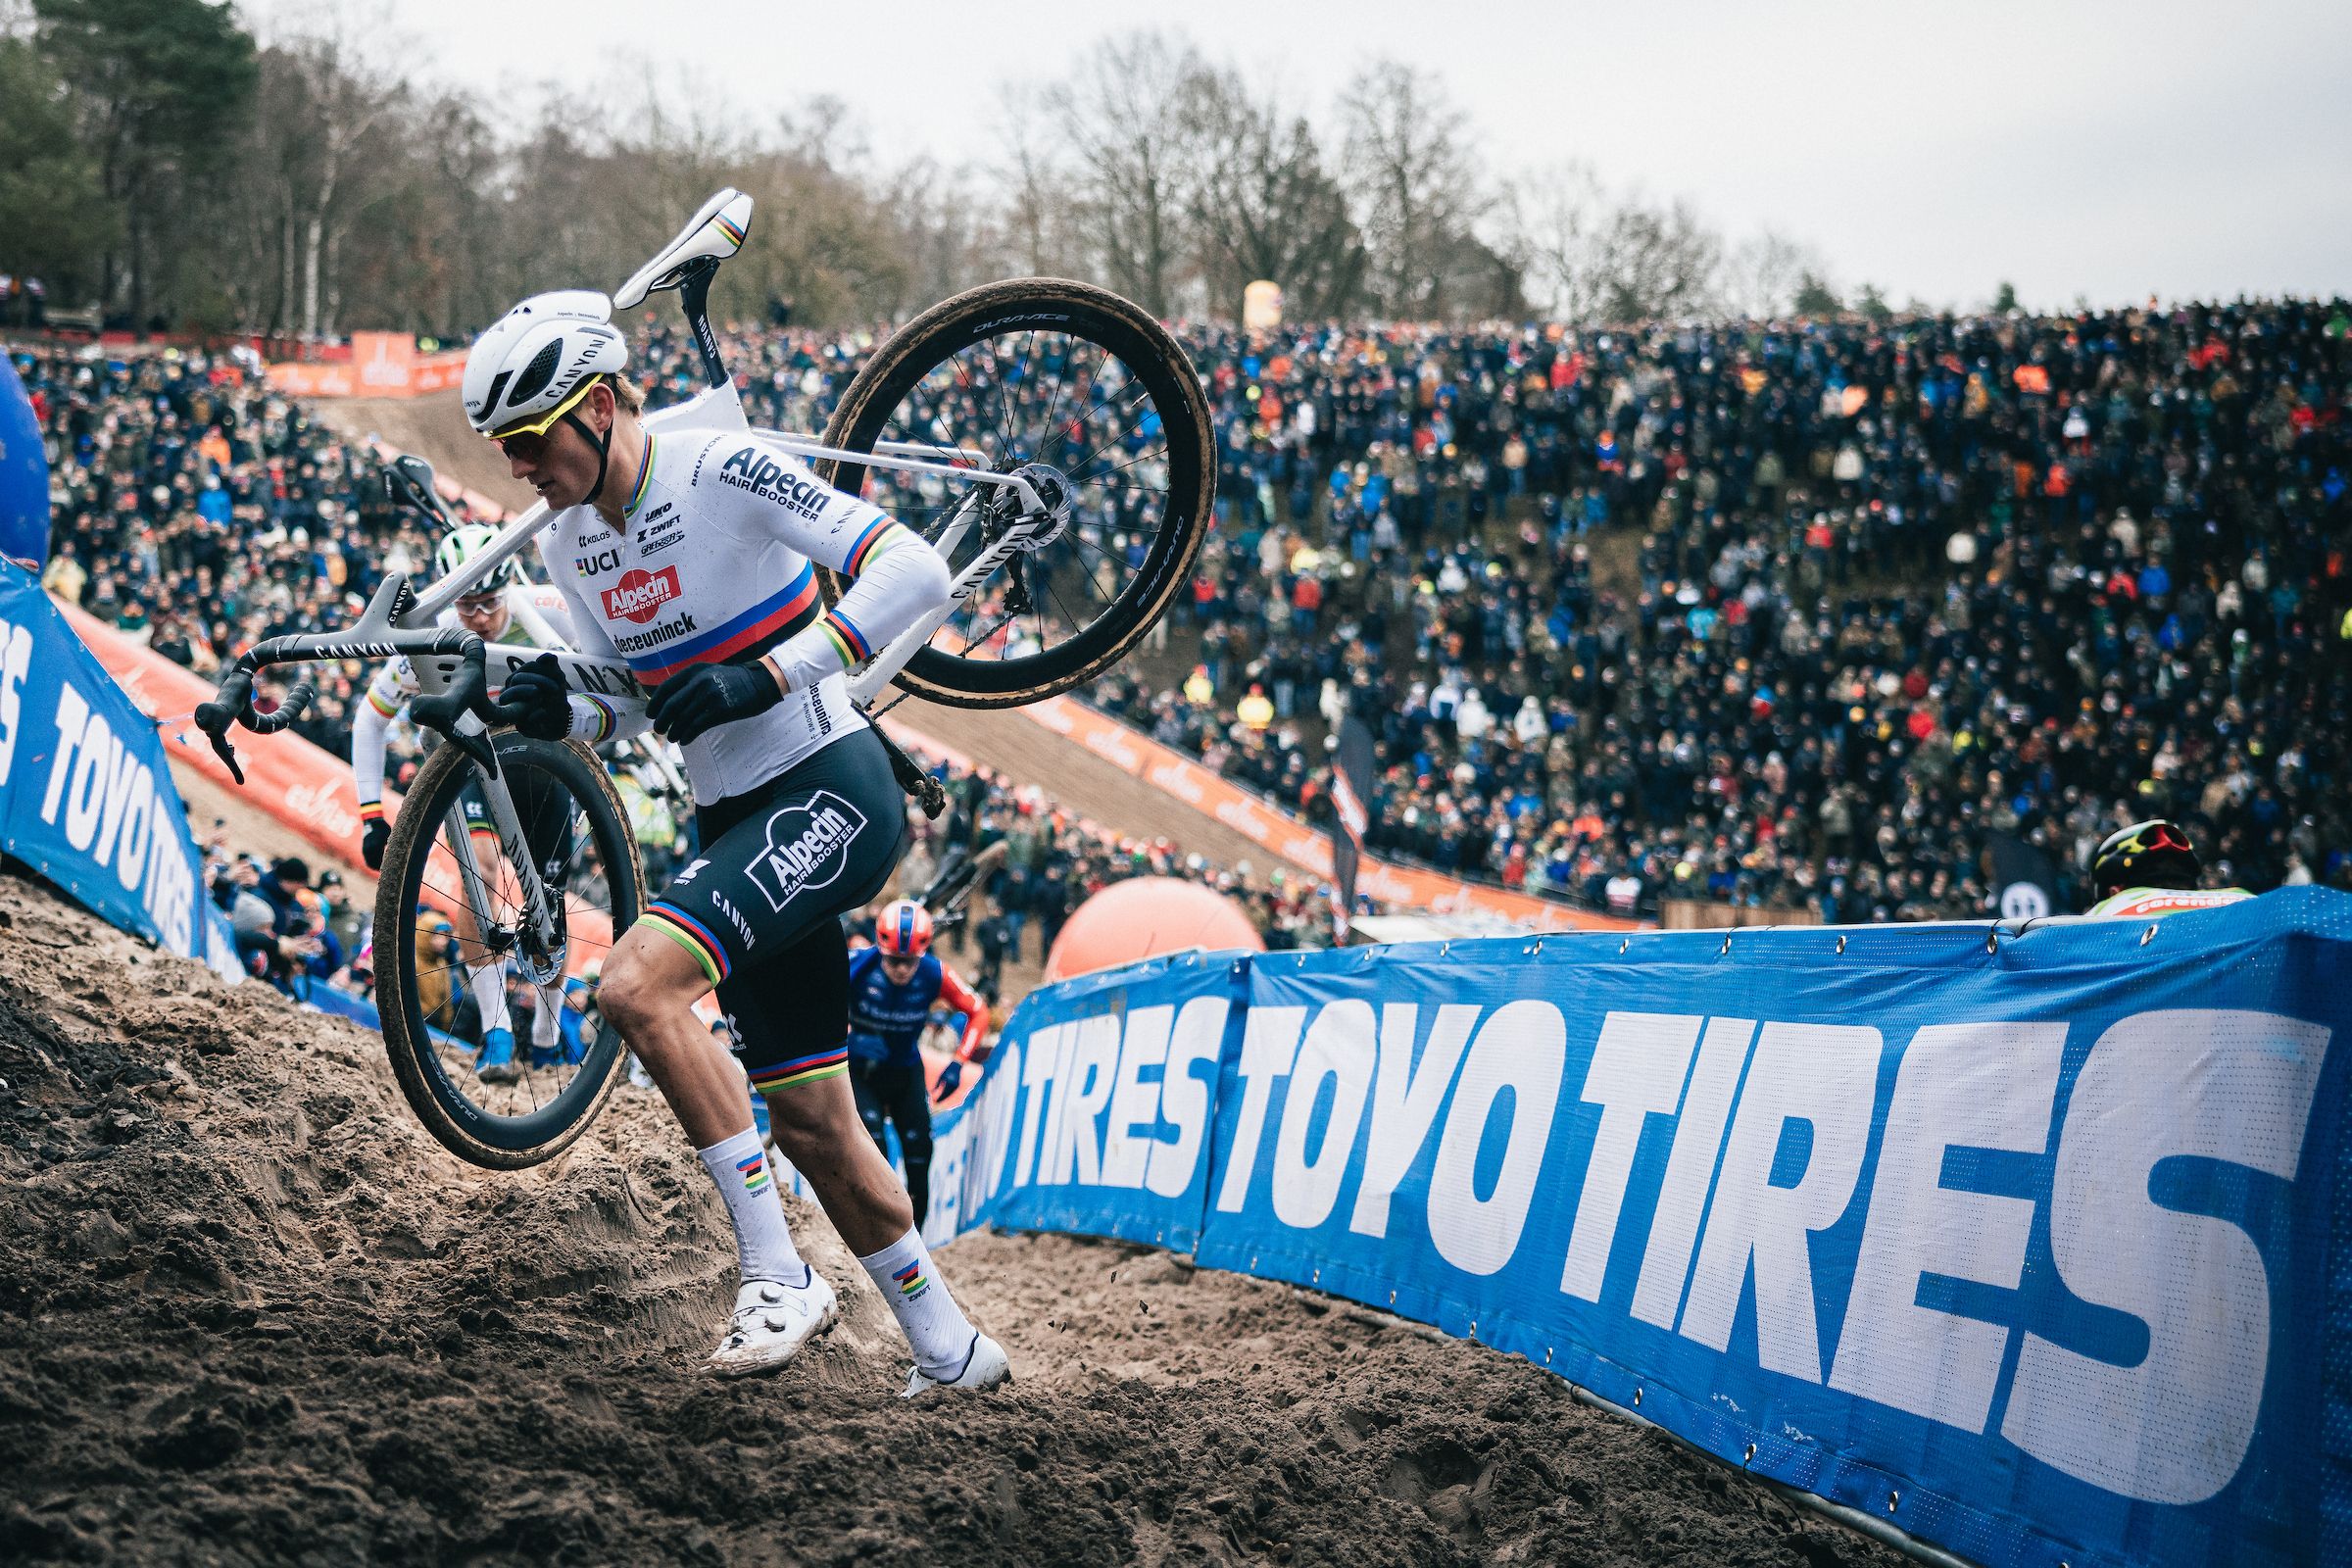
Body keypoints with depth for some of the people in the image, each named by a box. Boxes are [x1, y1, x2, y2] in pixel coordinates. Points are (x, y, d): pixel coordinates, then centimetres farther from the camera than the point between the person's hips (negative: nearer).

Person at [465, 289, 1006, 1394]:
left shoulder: (723, 470, -16)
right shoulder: (567, 545, 7)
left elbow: (915, 569, -22)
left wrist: (765, 677, -27)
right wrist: (563, 714, -3)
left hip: (832, 795, -8)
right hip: (732, 822, 8)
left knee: (638, 985, -26)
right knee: (807, 1115, 11)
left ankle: (778, 1278, -18)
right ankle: (950, 1352, 27)